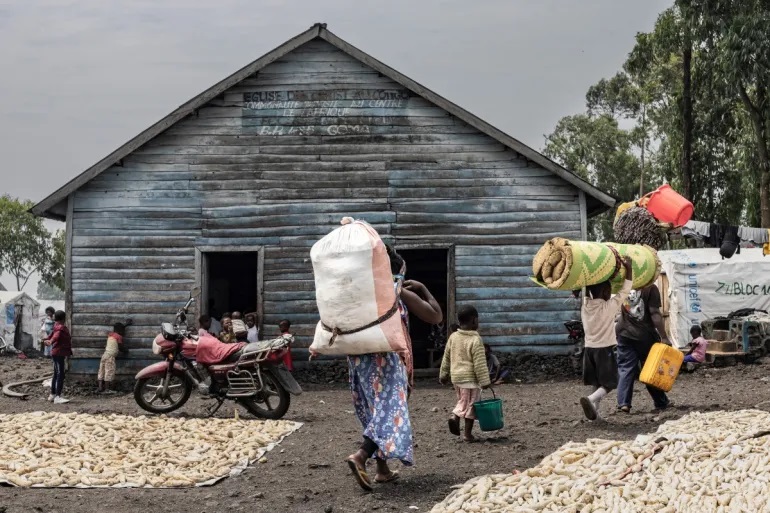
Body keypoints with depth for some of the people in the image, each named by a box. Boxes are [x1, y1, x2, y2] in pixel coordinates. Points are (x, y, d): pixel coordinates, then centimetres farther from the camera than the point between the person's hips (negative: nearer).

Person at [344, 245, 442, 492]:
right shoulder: (401, 293, -1)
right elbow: (436, 316, 5)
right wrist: (422, 289, 12)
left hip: (359, 358, 6)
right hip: (387, 359, -6)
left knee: (376, 411, 16)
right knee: (390, 409, -8)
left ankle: (383, 469, 17)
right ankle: (360, 455, -30)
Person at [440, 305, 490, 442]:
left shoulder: (453, 337, 3)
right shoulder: (475, 340, -15)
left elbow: (446, 358, 11)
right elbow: (480, 363, -16)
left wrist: (444, 375, 21)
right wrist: (485, 381, -12)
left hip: (456, 376, 6)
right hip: (470, 378, -6)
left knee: (463, 400, 22)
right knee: (470, 404, 4)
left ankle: (455, 416, -4)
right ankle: (468, 434, 8)